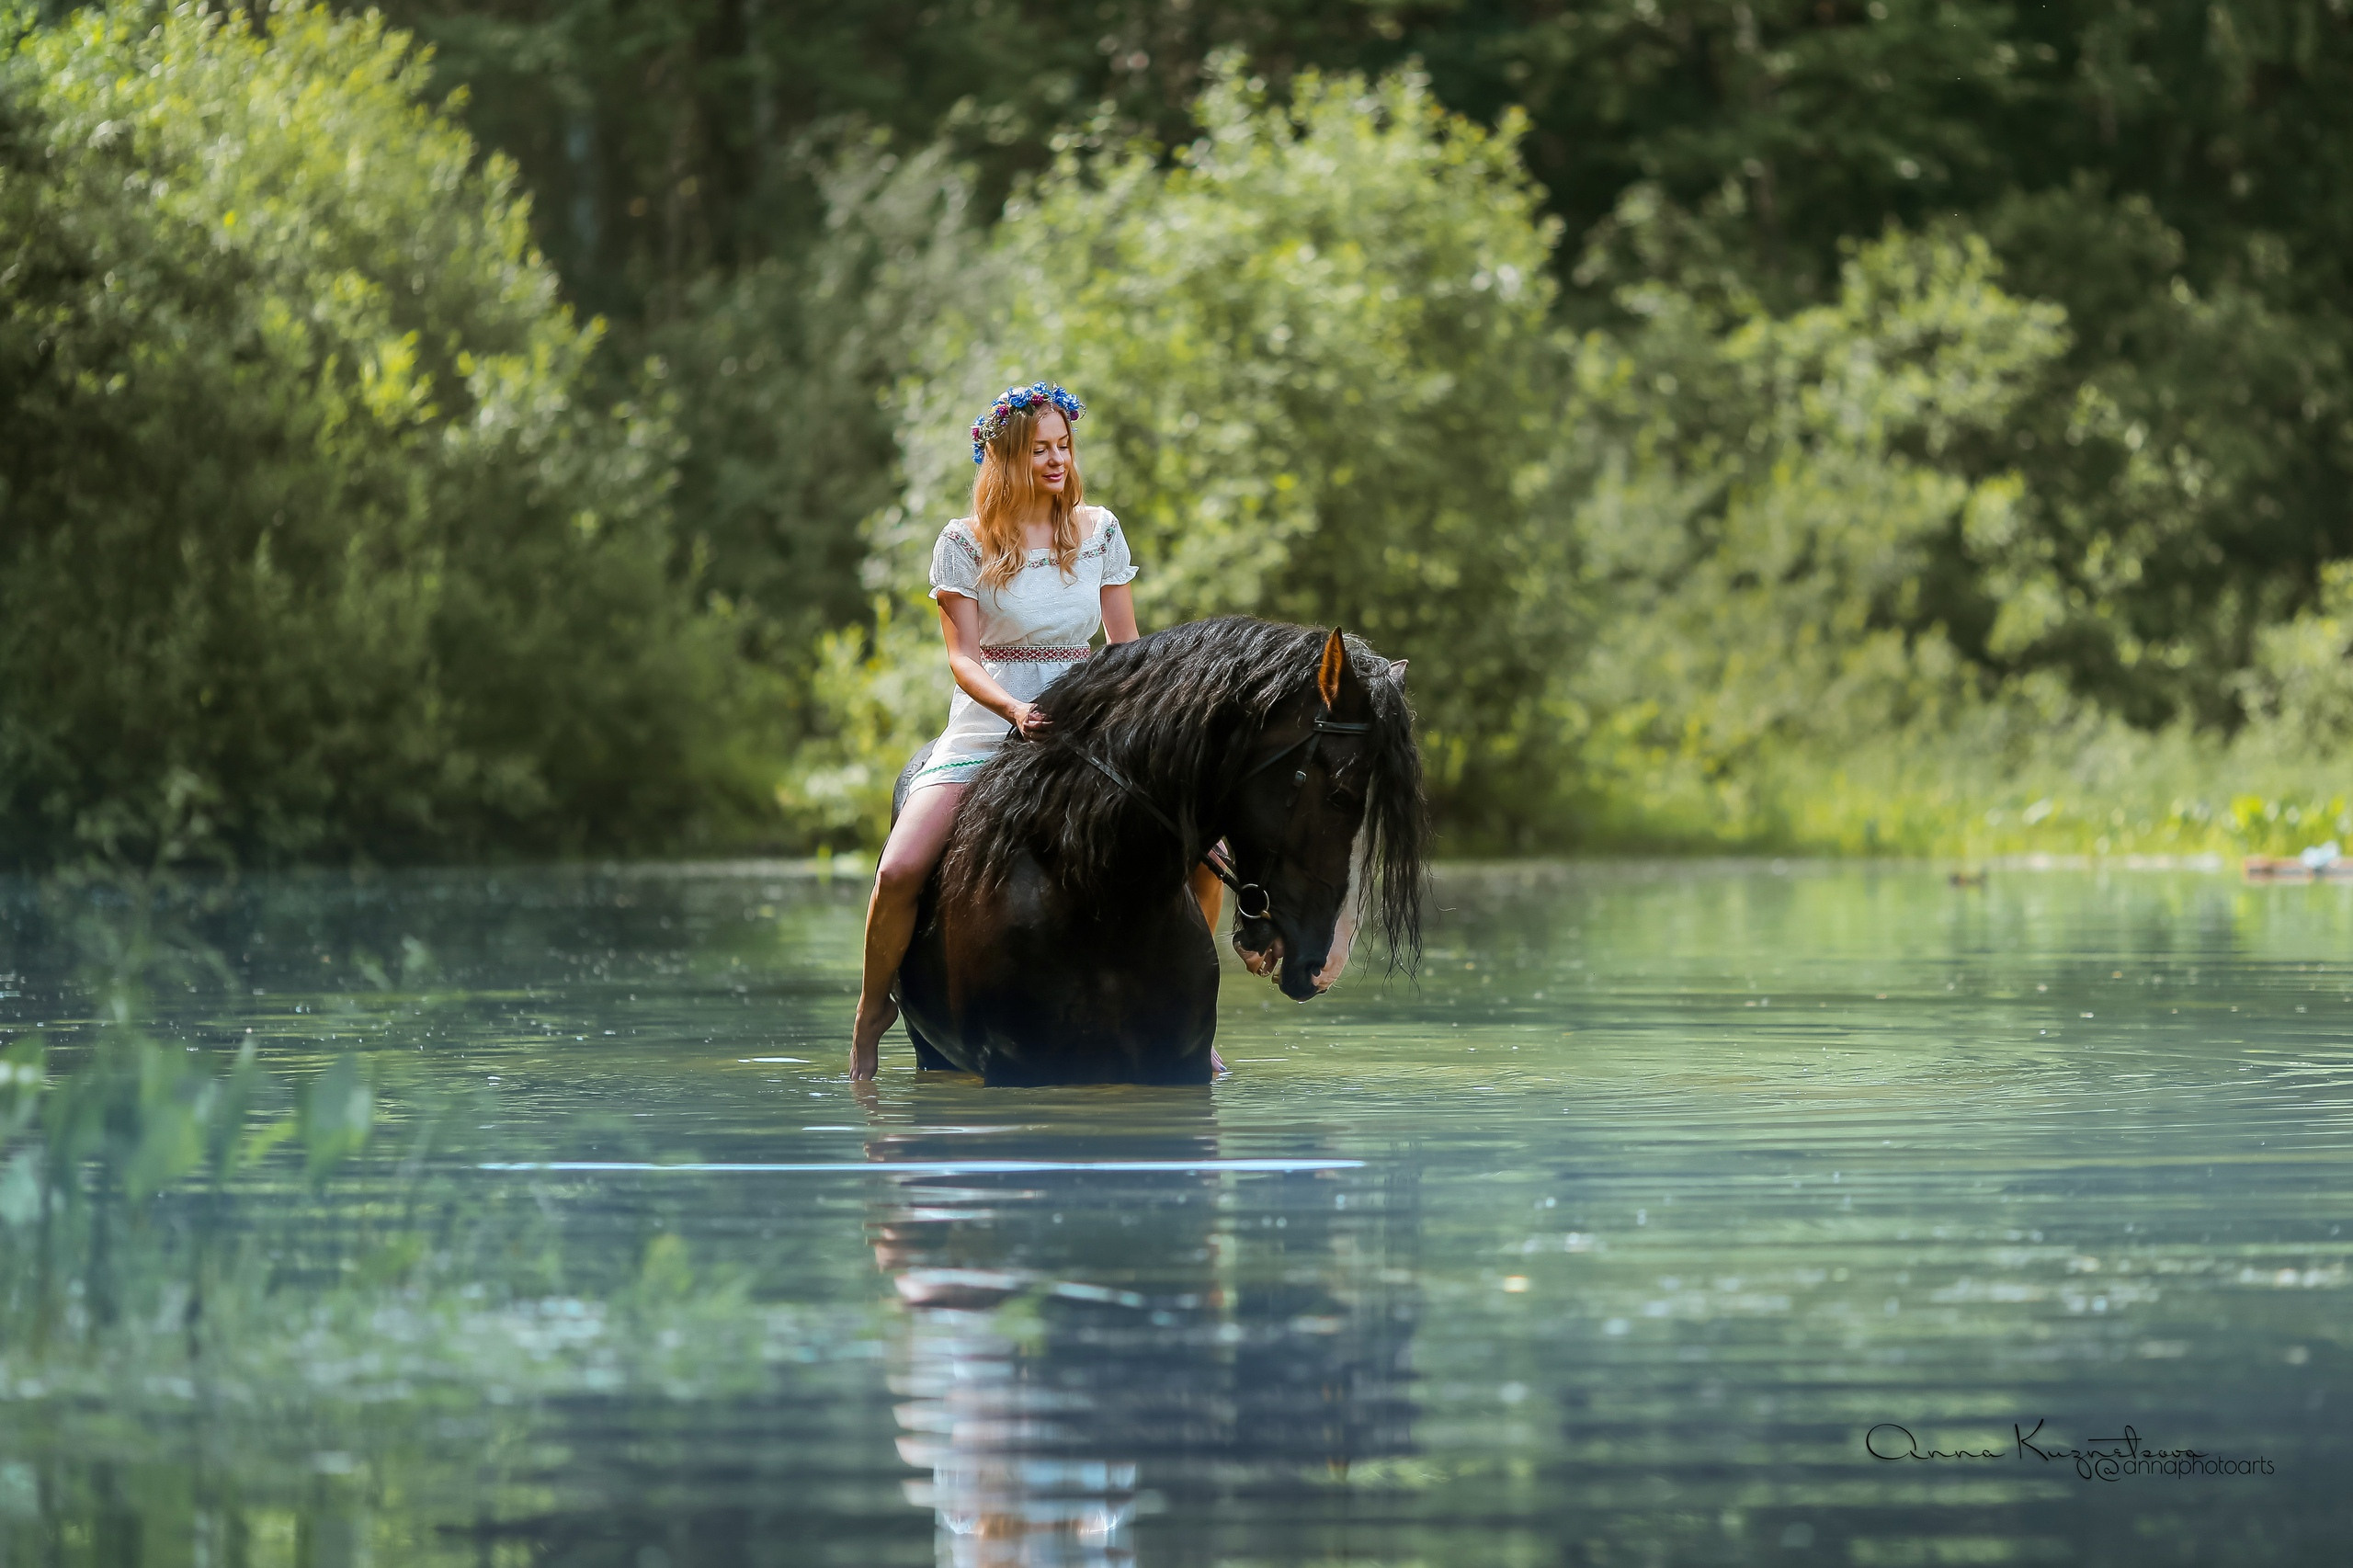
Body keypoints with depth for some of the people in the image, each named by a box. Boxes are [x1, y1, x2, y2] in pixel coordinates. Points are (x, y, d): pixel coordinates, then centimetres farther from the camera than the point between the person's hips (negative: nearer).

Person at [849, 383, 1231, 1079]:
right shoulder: (965, 544, -2)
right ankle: (872, 1009, 2)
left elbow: (1126, 646, 11)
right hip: (986, 730, -3)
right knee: (900, 871, -24)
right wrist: (1016, 710, -26)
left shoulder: (1098, 532, 7)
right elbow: (963, 656, -8)